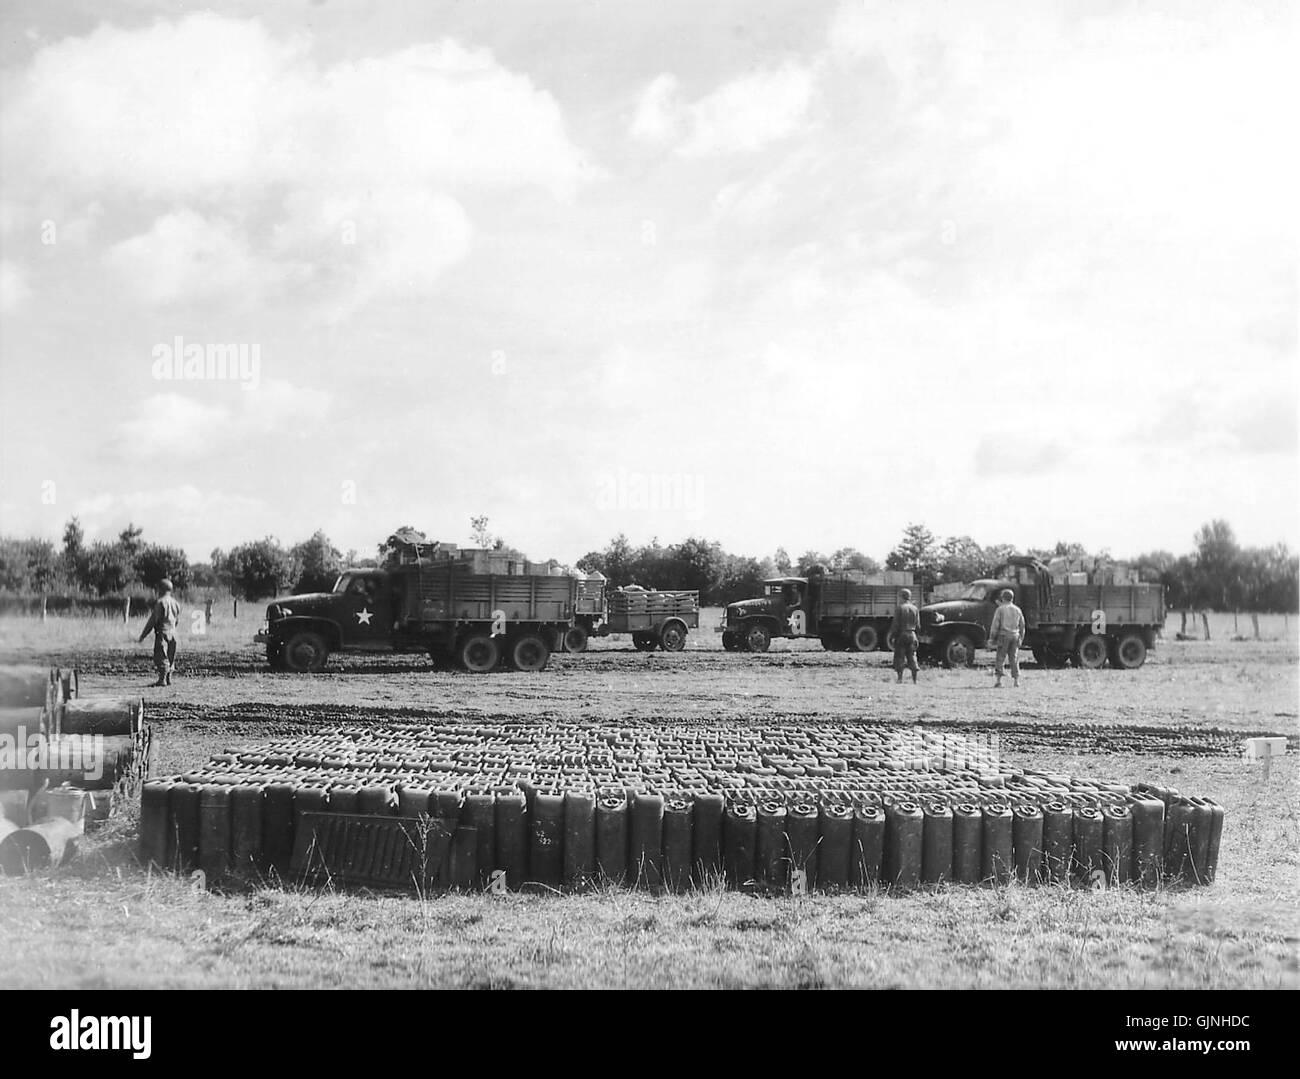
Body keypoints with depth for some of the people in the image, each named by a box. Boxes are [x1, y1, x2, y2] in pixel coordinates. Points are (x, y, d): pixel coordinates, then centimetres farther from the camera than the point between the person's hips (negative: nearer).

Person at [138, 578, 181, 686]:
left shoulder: (160, 602, -12)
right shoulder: (175, 603, 10)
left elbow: (153, 620, -12)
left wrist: (143, 634, -7)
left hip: (162, 633, -7)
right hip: (172, 632, 7)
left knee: (161, 657, -5)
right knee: (170, 658, 12)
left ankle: (162, 679, -8)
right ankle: (168, 679, 14)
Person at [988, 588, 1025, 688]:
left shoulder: (1000, 609, -4)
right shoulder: (1017, 610, 10)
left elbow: (995, 625, -8)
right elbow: (1022, 626, 13)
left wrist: (992, 638, -3)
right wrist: (1021, 639, 22)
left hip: (1003, 635, -4)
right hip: (1015, 636, 4)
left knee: (1001, 658, -3)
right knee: (1014, 658, 10)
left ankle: (999, 680, -10)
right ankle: (1016, 680, 7)